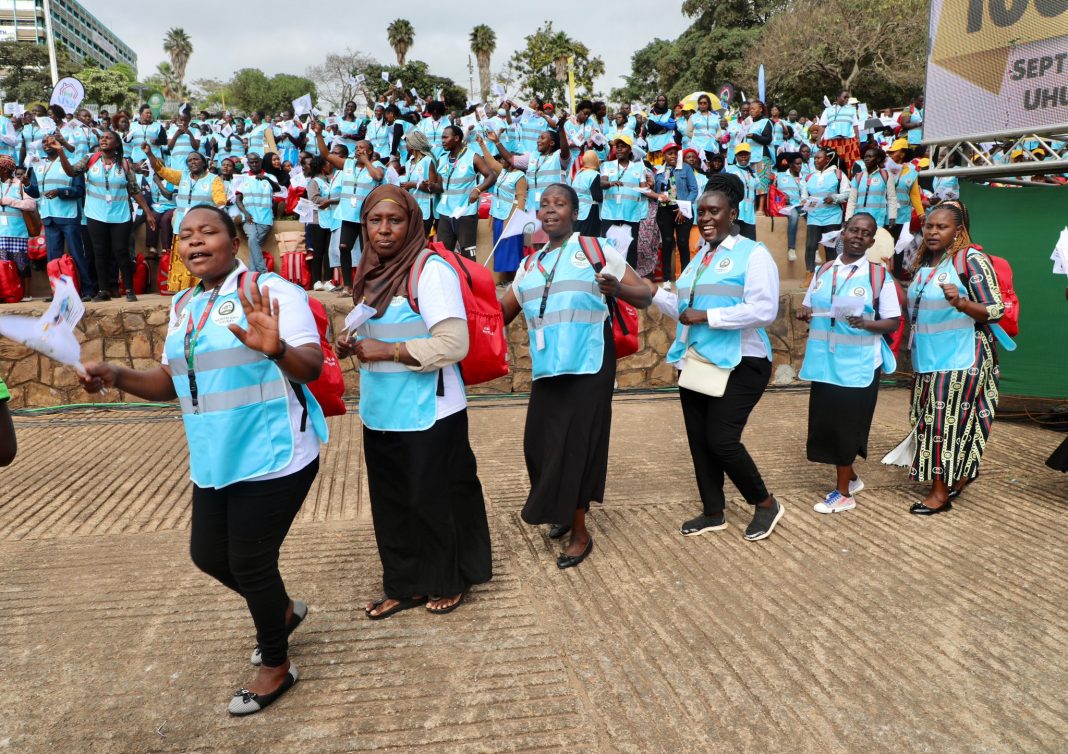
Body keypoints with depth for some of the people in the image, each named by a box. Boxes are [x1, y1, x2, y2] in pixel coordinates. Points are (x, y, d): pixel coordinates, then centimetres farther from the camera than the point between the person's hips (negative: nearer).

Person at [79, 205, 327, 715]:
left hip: (273, 458, -8)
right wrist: (117, 377, -1)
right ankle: (282, 610, 45)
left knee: (250, 561, 1)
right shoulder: (183, 306, 11)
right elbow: (171, 382, 17)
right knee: (208, 554, 18)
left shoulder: (272, 290, -13)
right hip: (213, 462, 8)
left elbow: (313, 368, -20)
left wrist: (276, 349, -41)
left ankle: (277, 666, 25)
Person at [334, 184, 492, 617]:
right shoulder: (372, 273, 9)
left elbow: (454, 343, -22)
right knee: (391, 503, 16)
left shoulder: (431, 269, -15)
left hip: (429, 415, -7)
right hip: (381, 414, 8)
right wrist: (354, 346, 2)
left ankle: (449, 583, 29)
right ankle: (404, 584, 33)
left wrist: (387, 351, -20)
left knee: (435, 499, 8)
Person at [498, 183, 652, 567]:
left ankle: (580, 533, 15)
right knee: (541, 443, 9)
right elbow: (501, 313, 19)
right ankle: (567, 509, 36)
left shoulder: (595, 248, 1)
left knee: (577, 444, -1)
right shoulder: (529, 265, 15)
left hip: (588, 366, -5)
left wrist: (617, 288, -21)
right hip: (547, 367, 5)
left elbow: (645, 295, -1)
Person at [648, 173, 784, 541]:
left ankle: (766, 504, 14)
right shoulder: (699, 257, 16)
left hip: (738, 365, -8)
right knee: (699, 441, 10)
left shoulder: (753, 254, -8)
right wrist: (655, 292, 4)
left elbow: (764, 310, -21)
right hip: (695, 363, 8)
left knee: (722, 441, -10)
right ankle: (713, 513, 26)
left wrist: (707, 316, -22)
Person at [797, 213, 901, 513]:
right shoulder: (824, 271, 9)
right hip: (824, 362, 5)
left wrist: (866, 324, -23)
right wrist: (804, 313, -5)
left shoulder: (879, 275, -5)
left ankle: (843, 492, 17)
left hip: (858, 365, -5)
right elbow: (809, 308, 18)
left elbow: (893, 322, -4)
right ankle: (850, 478, 31)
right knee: (824, 422, 9)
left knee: (847, 425, 2)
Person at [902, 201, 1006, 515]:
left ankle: (941, 492, 6)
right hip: (927, 359, 7)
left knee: (946, 421, -4)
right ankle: (962, 473, 30)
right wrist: (914, 349, 21)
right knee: (930, 420, 11)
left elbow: (995, 311, -15)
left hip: (958, 360, -7)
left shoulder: (972, 260, -11)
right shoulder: (923, 263, 11)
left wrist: (960, 302, -31)